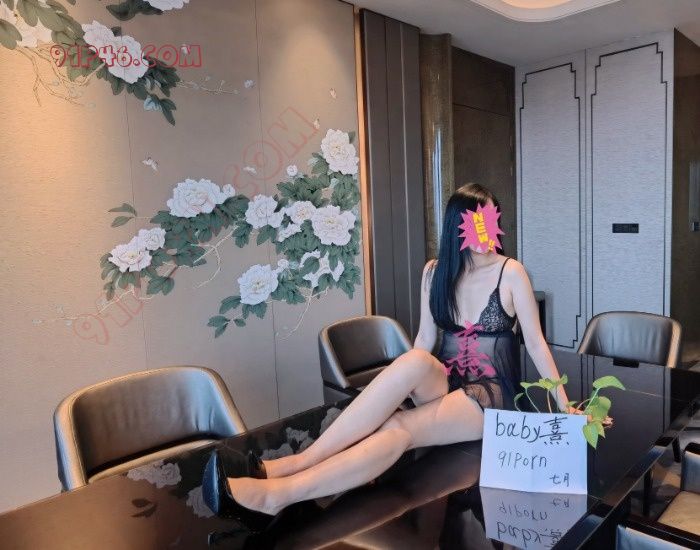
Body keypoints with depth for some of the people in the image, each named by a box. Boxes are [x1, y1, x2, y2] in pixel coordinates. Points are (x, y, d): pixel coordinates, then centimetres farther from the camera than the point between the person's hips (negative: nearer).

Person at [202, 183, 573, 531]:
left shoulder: (510, 272, -6)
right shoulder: (435, 271, 5)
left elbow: (536, 342, -3)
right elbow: (425, 339, 7)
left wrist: (563, 404, -5)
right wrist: (397, 390, -1)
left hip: (490, 393, -3)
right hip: (445, 383, 3)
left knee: (398, 430, -33)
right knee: (413, 363, -36)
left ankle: (275, 494, -39)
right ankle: (300, 462, -38)